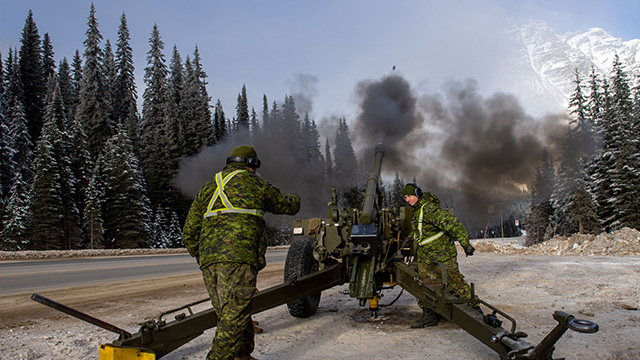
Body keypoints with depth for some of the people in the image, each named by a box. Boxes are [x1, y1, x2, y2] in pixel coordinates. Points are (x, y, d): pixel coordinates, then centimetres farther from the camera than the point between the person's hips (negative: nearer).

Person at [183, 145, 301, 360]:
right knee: (234, 318, -8)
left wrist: (199, 256, 33)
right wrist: (295, 198, 43)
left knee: (231, 316, 16)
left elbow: (190, 231, 21)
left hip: (209, 261, 7)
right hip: (238, 257, -6)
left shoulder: (209, 187, 24)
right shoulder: (253, 182, 9)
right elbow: (287, 206, 20)